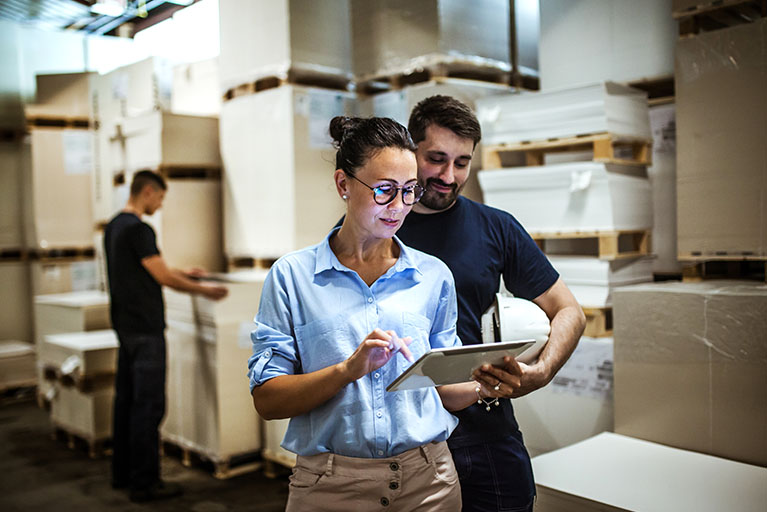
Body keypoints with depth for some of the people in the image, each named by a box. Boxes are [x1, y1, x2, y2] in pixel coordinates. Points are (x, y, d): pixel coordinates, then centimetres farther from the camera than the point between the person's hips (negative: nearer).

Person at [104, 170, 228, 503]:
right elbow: (163, 278, -15)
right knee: (148, 404, -4)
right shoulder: (139, 229, -17)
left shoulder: (114, 226, 14)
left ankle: (122, 474, 26)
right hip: (145, 329, -10)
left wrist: (184, 274, 26)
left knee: (126, 400, 16)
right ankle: (144, 483, 3)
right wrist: (203, 290, -3)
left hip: (125, 326, 10)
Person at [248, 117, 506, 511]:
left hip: (426, 480, 2)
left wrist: (486, 386, -11)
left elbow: (442, 390, 9)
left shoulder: (433, 275, 4)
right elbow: (266, 399, -8)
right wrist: (349, 369, -21)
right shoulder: (291, 276, -4)